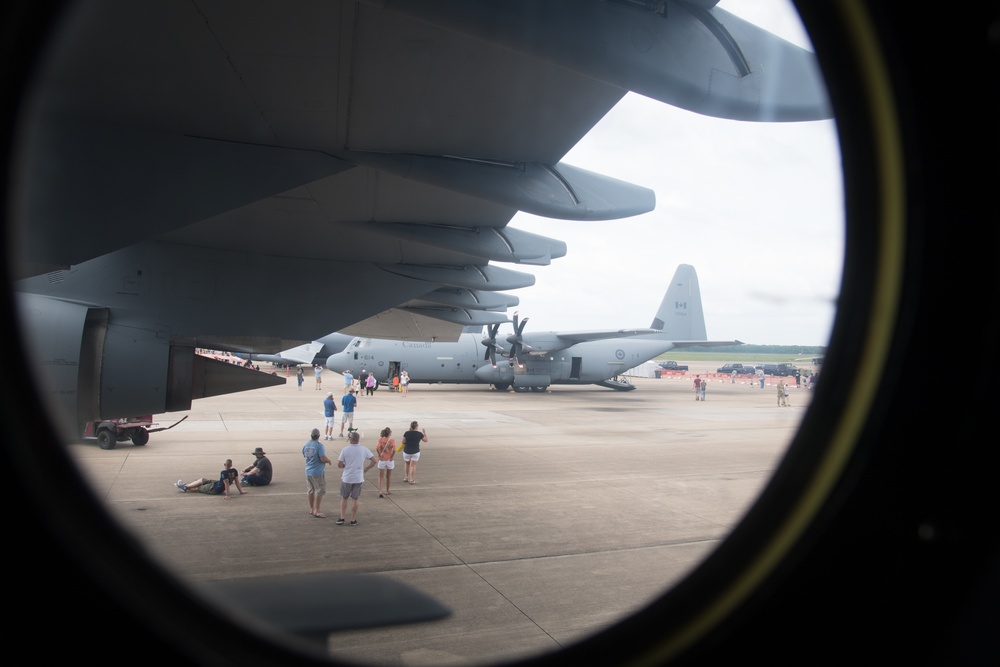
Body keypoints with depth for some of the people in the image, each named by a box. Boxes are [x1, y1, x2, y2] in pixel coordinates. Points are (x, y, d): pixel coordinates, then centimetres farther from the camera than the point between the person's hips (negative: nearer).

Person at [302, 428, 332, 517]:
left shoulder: (305, 445, 1)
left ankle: (311, 509, 28)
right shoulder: (319, 445, -19)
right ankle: (316, 511, 1)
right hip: (318, 472, -7)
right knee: (319, 491, 1)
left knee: (310, 490, 17)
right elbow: (323, 459, -23)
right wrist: (329, 461, -4)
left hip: (308, 472, 7)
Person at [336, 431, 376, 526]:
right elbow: (374, 461, -5)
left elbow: (339, 465, -7)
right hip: (359, 479, 1)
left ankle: (341, 518, 16)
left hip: (346, 479, -1)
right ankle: (353, 520, 16)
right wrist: (366, 469, 6)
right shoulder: (364, 450, -5)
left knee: (344, 498, 16)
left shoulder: (345, 450, -8)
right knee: (355, 499, 10)